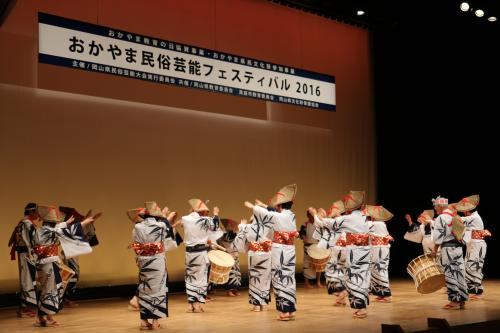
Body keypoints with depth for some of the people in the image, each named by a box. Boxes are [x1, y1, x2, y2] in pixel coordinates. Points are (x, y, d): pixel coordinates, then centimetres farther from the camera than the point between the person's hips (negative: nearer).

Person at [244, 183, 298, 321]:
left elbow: (264, 213, 2)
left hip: (279, 251, -7)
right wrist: (264, 205, 33)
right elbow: (275, 212, 22)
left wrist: (252, 206, 20)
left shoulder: (277, 217, -15)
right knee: (289, 279, 10)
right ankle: (291, 310, 14)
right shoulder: (292, 216, 6)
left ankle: (285, 311, -3)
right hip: (290, 251, 7)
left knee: (280, 279, -2)